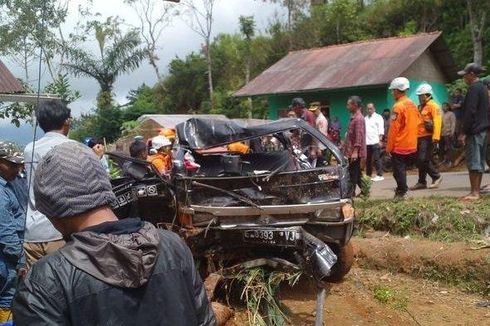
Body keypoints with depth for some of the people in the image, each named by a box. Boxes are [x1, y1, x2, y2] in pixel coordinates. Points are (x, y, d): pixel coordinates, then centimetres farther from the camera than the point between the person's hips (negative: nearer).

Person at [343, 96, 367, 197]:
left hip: (355, 151, -10)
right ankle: (363, 190, 20)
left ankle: (351, 192, 2)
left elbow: (359, 136, -22)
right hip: (351, 150, 10)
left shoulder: (358, 118, -17)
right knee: (356, 172, 14)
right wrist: (344, 146, 24)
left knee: (353, 173, -4)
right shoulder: (353, 117, 15)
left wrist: (355, 151, -26)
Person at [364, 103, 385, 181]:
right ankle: (368, 174, 20)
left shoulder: (378, 117, 1)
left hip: (375, 142, -6)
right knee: (368, 160, 11)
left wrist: (380, 140, -14)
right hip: (366, 142, 6)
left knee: (377, 159, -8)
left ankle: (379, 175, -6)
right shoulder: (365, 118, 19)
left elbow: (381, 130, -6)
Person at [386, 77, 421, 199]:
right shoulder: (413, 105, 9)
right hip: (412, 146, 8)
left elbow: (393, 129, -16)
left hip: (399, 146, -8)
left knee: (398, 170, 0)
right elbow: (419, 123, 15)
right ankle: (402, 189, 24)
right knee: (402, 169, 18)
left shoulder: (398, 107, -15)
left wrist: (389, 147, -12)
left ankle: (401, 193, 2)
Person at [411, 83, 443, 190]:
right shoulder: (421, 107, 21)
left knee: (424, 159, -14)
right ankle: (422, 182, 15)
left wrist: (436, 137, -26)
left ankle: (436, 176, 3)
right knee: (419, 161, 9)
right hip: (420, 137, 9)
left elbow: (437, 122, -17)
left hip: (427, 137, -9)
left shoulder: (433, 106, -7)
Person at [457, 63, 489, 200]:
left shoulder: (473, 88, -14)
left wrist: (463, 132, -18)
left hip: (474, 131, -10)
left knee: (473, 162, -8)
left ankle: (474, 192, -8)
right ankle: (477, 191, 16)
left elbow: (470, 112, -20)